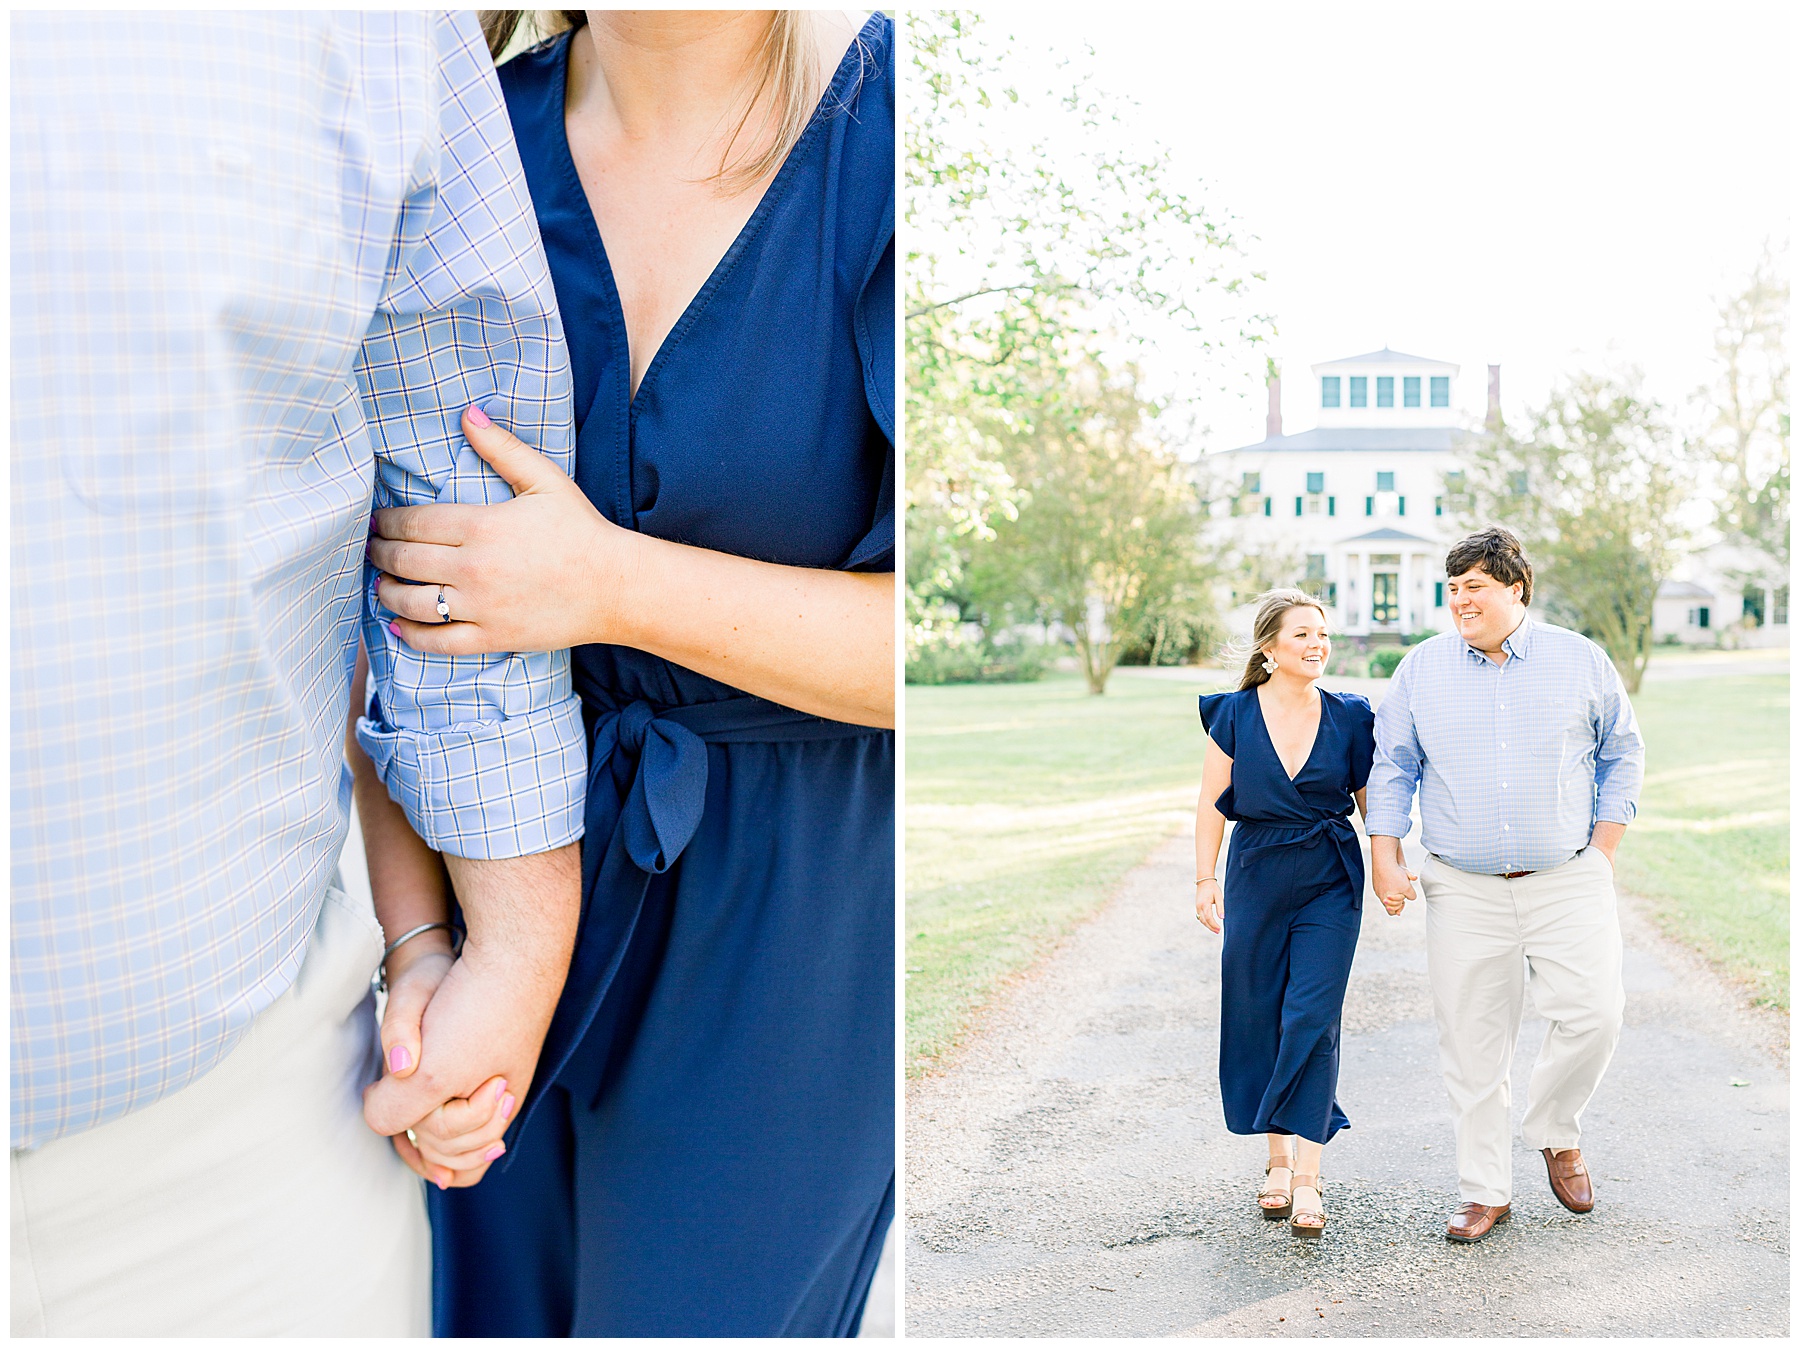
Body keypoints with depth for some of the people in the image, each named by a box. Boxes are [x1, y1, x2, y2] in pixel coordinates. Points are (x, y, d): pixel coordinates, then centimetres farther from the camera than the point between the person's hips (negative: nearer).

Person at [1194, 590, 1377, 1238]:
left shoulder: (1349, 717, 0)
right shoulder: (1234, 715, -2)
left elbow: (1372, 797, 8)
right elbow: (1213, 802, 1)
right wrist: (1205, 881, -3)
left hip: (1331, 885, -1)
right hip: (1256, 879, 1)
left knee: (1312, 1021, -8)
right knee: (1258, 1020, 7)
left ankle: (1308, 1178, -5)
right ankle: (1278, 1160, 24)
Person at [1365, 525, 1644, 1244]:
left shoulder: (1581, 659, 2)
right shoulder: (1421, 667, 4)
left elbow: (1622, 753, 11)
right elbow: (1391, 767, 8)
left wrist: (1603, 849, 3)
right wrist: (1385, 859, -1)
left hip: (1568, 881, 0)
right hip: (1462, 889, 1)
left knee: (1594, 1015, -11)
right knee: (1472, 1043, 3)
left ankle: (1555, 1132, 19)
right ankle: (1486, 1191, 17)